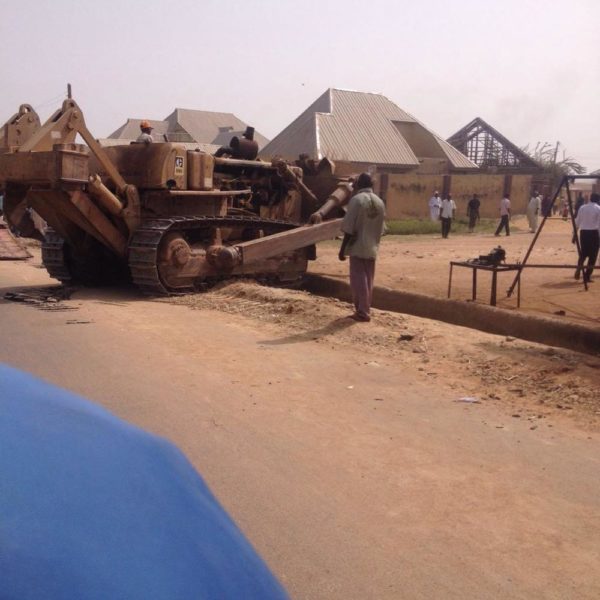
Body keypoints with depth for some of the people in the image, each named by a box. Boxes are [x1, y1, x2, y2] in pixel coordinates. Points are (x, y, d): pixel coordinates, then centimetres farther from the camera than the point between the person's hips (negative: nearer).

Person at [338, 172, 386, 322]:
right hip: (372, 248, 6)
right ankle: (365, 310, 19)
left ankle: (362, 312, 0)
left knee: (358, 280, -1)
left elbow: (349, 228, -15)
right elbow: (380, 229, 13)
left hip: (358, 247, -6)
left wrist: (342, 249, -10)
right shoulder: (380, 202, 8)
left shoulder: (357, 199, -12)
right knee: (368, 280, 13)